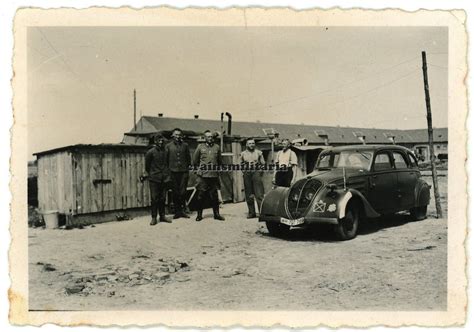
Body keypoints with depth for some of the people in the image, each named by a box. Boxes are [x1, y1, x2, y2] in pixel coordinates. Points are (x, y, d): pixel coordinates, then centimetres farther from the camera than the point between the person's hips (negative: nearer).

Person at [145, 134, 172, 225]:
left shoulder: (164, 151, 7)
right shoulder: (150, 152, -5)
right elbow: (147, 165, 3)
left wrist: (167, 175, 11)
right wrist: (150, 174, 7)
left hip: (164, 179, 4)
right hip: (154, 179, -4)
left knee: (162, 198, 10)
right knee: (154, 199, -1)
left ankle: (162, 216, 19)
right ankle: (154, 218, 6)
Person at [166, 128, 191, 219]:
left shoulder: (185, 145, 9)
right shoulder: (168, 146, 5)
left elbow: (188, 158, 13)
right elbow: (166, 159, 7)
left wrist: (187, 168, 6)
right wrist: (168, 170, 2)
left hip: (183, 171, 1)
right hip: (173, 172, 0)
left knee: (183, 192, -2)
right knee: (175, 192, 3)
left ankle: (182, 210, 7)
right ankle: (177, 211, 10)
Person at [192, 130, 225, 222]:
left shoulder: (217, 147, 8)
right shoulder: (200, 147, 3)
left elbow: (220, 161, 18)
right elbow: (194, 160, 10)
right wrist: (199, 168, 9)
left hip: (214, 175, 2)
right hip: (202, 175, -1)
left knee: (214, 196, 6)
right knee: (200, 195, 1)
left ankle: (216, 214, 16)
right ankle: (199, 215, 12)